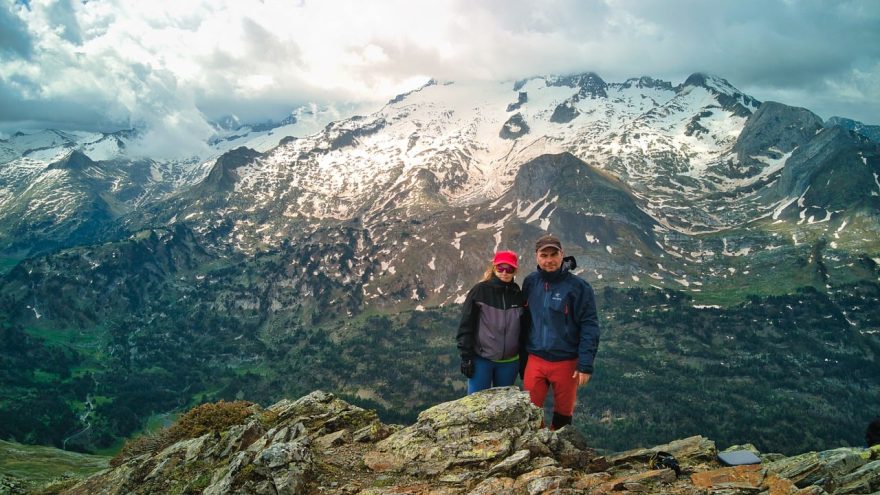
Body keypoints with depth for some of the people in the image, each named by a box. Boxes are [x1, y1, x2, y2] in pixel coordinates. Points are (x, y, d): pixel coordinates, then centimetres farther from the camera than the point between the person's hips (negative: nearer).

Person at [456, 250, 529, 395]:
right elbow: (466, 326, -5)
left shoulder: (518, 295, 3)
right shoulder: (480, 290, -5)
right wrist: (466, 357, -9)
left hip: (509, 362, 3)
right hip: (481, 360, -3)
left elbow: (524, 329, 9)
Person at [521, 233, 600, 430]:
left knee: (563, 413, 12)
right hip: (535, 360, 3)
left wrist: (586, 365, -15)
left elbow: (589, 327, -11)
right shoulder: (530, 282, 2)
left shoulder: (578, 286, -10)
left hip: (566, 362, -3)